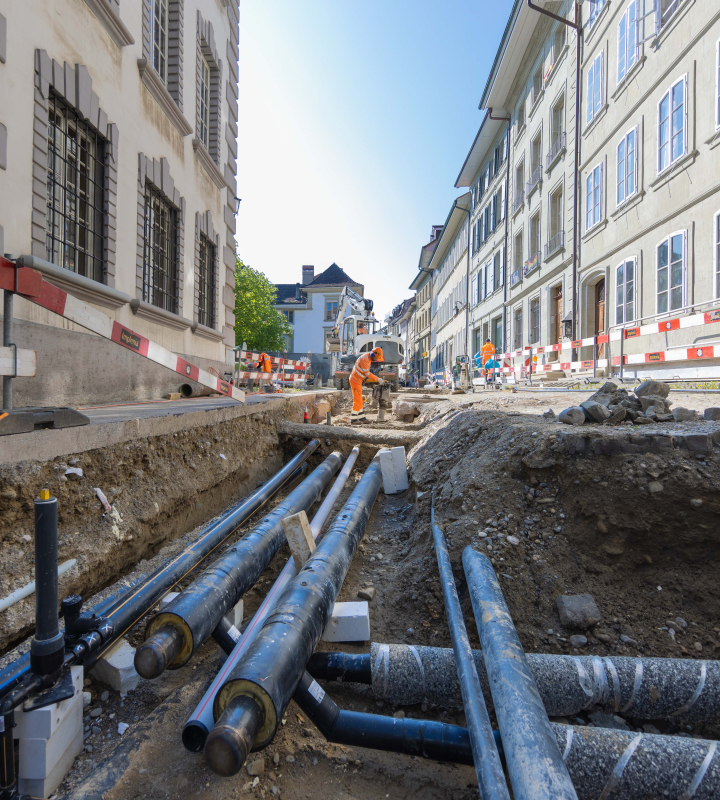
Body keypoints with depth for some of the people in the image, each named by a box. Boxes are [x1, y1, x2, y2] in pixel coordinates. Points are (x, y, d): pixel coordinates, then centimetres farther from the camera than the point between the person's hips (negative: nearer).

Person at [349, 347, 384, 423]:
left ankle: (361, 417, 22)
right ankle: (353, 419, -4)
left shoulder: (369, 358, 9)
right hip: (355, 380, -10)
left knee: (359, 400, 14)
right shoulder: (365, 359, -22)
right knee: (358, 400, -7)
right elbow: (367, 374, -23)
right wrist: (378, 380, -18)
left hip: (358, 380, 10)